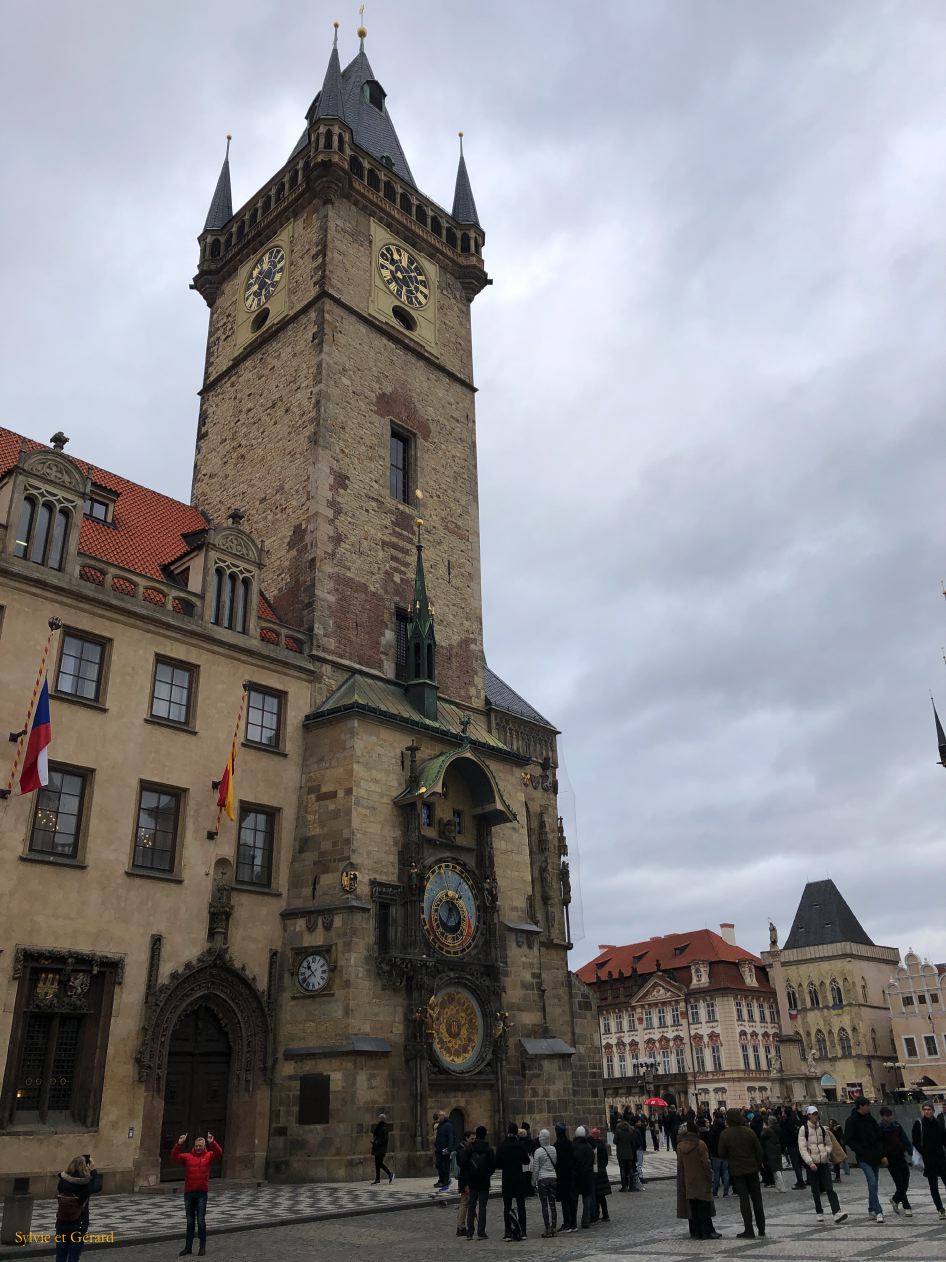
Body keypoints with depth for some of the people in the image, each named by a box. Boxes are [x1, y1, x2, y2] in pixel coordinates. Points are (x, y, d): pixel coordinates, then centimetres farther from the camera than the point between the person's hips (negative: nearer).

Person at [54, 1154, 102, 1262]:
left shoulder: (62, 1182, -14)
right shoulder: (86, 1185, -19)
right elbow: (98, 1187, 2)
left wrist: (75, 1164, 8)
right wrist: (93, 1170, 6)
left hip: (62, 1224, 3)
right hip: (79, 1226, -3)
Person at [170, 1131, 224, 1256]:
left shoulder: (208, 1156, 1)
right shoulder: (187, 1157, 4)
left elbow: (219, 1153, -17)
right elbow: (174, 1157, -9)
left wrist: (212, 1142, -34)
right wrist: (179, 1144, -25)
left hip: (202, 1193, -2)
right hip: (188, 1193, 2)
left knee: (201, 1220, -1)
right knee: (190, 1221, 12)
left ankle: (202, 1247, 8)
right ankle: (188, 1247, 20)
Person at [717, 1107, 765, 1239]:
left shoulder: (725, 1134, -10)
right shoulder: (749, 1132, -4)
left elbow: (722, 1154, -6)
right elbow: (759, 1150, -1)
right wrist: (758, 1165, 11)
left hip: (737, 1171, -2)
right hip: (752, 1169, 2)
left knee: (744, 1199, 1)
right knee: (757, 1198, 12)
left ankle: (749, 1230, 0)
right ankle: (761, 1229, 18)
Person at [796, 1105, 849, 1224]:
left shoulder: (823, 1128, 7)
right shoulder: (804, 1129, -5)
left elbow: (829, 1144, 17)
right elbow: (802, 1149, -9)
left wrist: (826, 1153, -3)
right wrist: (810, 1163, -18)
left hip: (824, 1162, 2)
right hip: (812, 1164, -2)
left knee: (829, 1188, -9)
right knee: (816, 1190, 5)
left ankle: (837, 1212, -15)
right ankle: (819, 1213, 19)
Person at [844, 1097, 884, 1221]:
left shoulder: (871, 1119, 9)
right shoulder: (852, 1121, -9)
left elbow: (879, 1137, 17)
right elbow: (848, 1140, -9)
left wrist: (882, 1154, 8)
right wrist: (861, 1151, -15)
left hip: (875, 1156, 6)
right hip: (863, 1157, -6)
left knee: (873, 1184, 11)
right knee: (872, 1183, -16)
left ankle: (872, 1209, 23)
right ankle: (878, 1211, -14)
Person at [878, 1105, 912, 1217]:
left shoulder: (897, 1126, 7)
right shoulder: (879, 1128, -6)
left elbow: (905, 1139, 7)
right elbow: (878, 1145, -8)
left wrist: (909, 1152, -6)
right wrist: (882, 1156, -21)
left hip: (901, 1157, 5)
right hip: (890, 1160, -4)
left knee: (905, 1183, 7)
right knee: (899, 1183, -7)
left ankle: (895, 1199, 30)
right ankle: (906, 1207, 5)